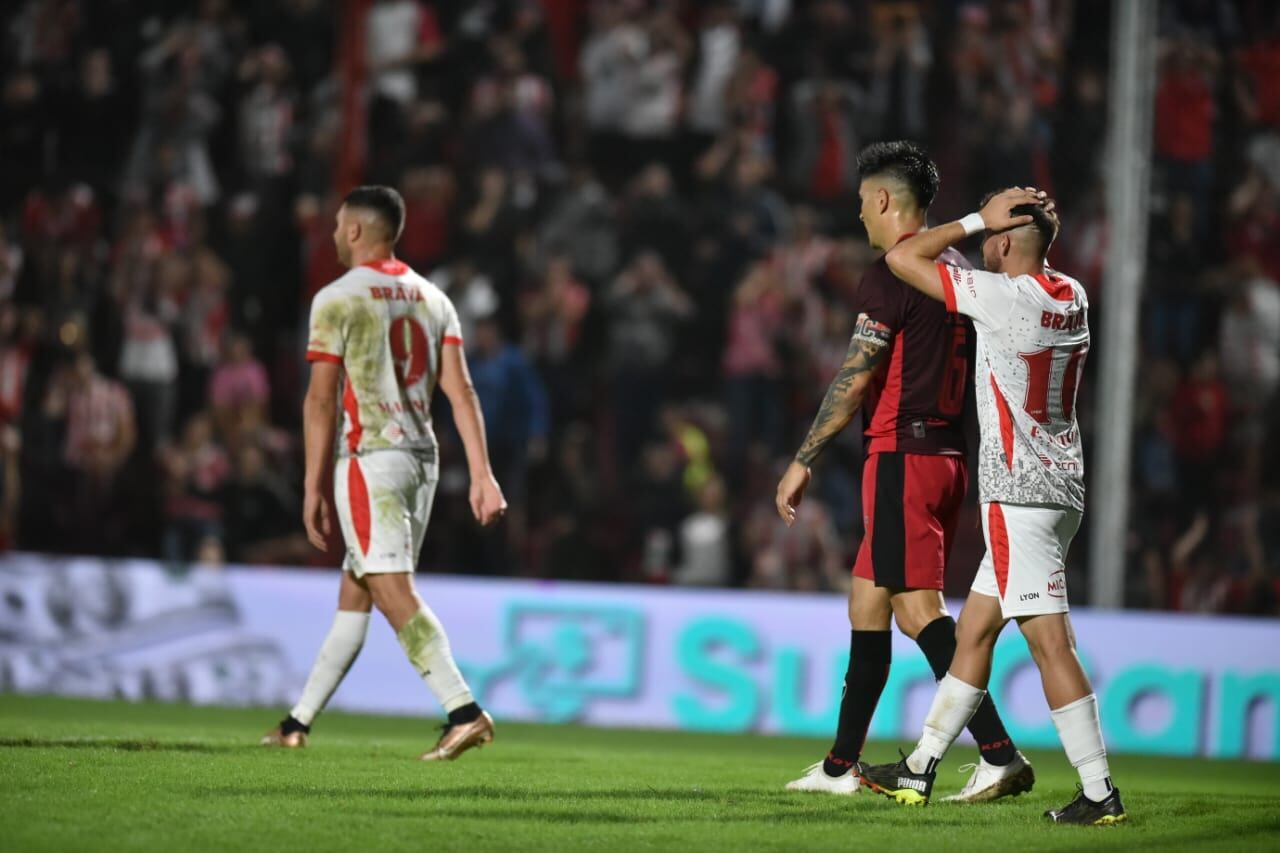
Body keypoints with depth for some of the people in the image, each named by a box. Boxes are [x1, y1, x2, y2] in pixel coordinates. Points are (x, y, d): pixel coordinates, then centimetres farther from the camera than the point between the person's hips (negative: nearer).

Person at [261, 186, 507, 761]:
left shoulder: (337, 300, -6)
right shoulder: (432, 299, 13)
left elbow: (321, 400, -9)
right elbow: (461, 392, 5)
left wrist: (314, 487, -7)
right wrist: (481, 474, 2)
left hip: (370, 457, -7)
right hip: (422, 457, 7)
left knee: (394, 595, -12)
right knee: (353, 595, 13)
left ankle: (464, 712, -25)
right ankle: (298, 722, 20)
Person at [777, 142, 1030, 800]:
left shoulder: (891, 275, -11)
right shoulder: (957, 272, 16)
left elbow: (855, 378, -14)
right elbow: (969, 376, 19)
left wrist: (803, 460, -9)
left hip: (902, 451, -9)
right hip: (949, 454, 9)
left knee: (918, 607, -12)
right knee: (867, 601, 11)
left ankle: (1000, 754, -20)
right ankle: (841, 765, 13)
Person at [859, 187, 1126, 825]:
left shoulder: (1003, 296, -15)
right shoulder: (1072, 296, 9)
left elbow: (903, 258, -9)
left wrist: (979, 220, -3)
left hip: (1020, 495, -9)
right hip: (1058, 486, 9)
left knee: (1049, 641, -10)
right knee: (973, 633, 15)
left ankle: (1099, 792, -12)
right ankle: (919, 772, 22)